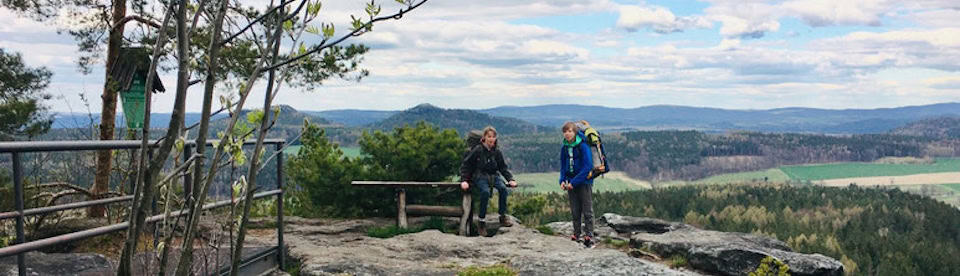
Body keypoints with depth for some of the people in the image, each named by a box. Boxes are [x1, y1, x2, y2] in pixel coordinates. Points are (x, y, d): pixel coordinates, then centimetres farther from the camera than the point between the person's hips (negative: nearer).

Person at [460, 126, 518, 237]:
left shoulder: (497, 152, 8)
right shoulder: (477, 150, -4)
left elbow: (503, 168, 15)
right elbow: (465, 165, -2)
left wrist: (510, 179, 1)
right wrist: (464, 180, -13)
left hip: (493, 176, 4)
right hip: (479, 177, -4)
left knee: (503, 188, -27)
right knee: (485, 192, -34)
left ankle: (503, 216, -16)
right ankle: (481, 221, -24)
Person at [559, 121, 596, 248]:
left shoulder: (583, 146, -16)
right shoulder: (564, 147, 3)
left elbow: (588, 166, -20)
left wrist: (574, 182, -20)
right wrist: (562, 180, -5)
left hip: (584, 182, -5)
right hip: (571, 183, 6)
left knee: (587, 211, 1)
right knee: (575, 211, 12)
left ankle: (589, 236, 6)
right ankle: (576, 235, 20)